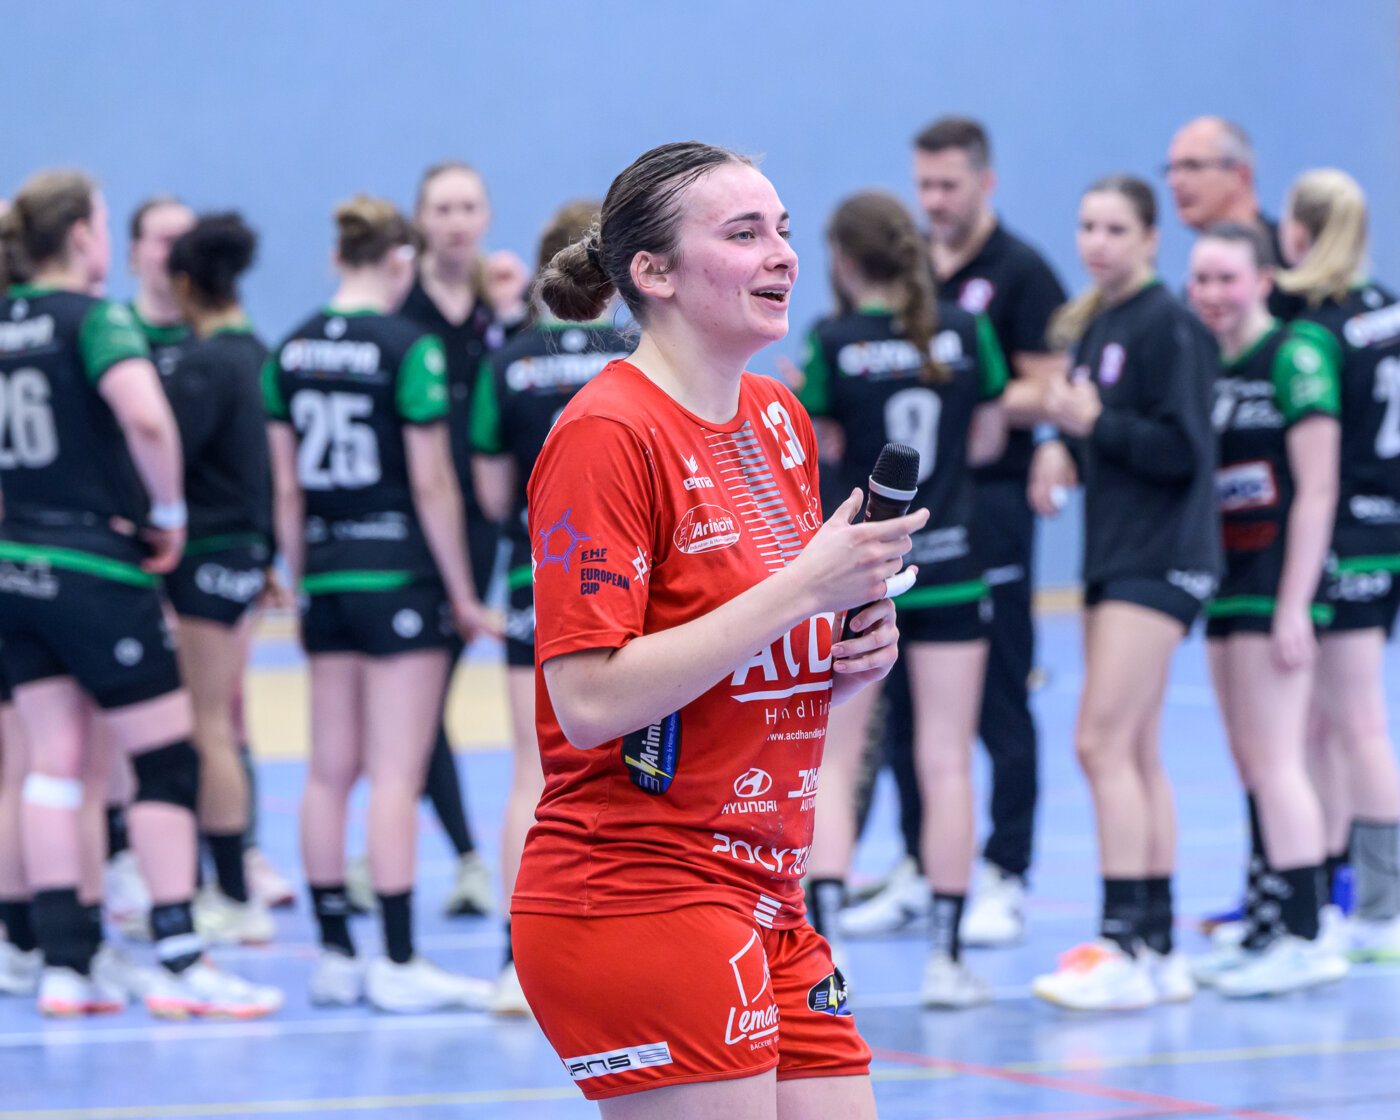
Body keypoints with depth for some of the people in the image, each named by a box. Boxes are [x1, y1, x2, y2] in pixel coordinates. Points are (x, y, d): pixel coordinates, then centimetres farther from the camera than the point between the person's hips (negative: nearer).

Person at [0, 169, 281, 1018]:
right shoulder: (94, 318, -12)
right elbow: (145, 416, -29)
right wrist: (169, 512, -15)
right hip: (97, 568, -7)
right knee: (167, 760, 1)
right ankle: (179, 963, 1)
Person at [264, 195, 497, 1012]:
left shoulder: (292, 350, 6)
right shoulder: (408, 347, -12)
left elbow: (286, 489, 9)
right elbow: (432, 484, -11)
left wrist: (300, 578, 18)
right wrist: (463, 592, -3)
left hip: (327, 576, 6)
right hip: (400, 576, -6)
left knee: (331, 771, 10)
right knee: (396, 774, -5)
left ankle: (336, 957, 14)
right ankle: (399, 966, -5)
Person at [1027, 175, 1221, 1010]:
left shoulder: (1168, 325, -12)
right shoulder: (1095, 324, 15)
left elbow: (1184, 452, -16)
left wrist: (1094, 423, -19)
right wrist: (1062, 449, 2)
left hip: (1161, 558, -9)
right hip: (1117, 556, 9)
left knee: (1104, 744, -13)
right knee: (1138, 755, 10)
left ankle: (1125, 948, -12)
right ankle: (1159, 950, 15)